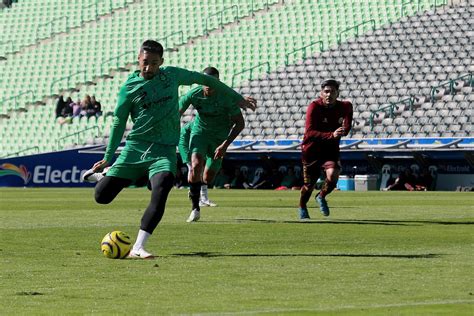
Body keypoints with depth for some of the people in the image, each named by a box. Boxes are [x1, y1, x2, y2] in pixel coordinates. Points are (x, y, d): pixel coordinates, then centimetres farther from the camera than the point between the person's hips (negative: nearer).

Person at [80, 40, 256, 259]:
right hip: (135, 148, 0)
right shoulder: (130, 87, 1)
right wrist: (108, 157, 6)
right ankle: (104, 174, 32)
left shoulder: (172, 75, 6)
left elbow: (205, 79, 20)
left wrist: (237, 98, 25)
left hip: (165, 150, 0)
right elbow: (118, 123, 9)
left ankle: (137, 248, -26)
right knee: (102, 196, -5)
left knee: (160, 194, -28)